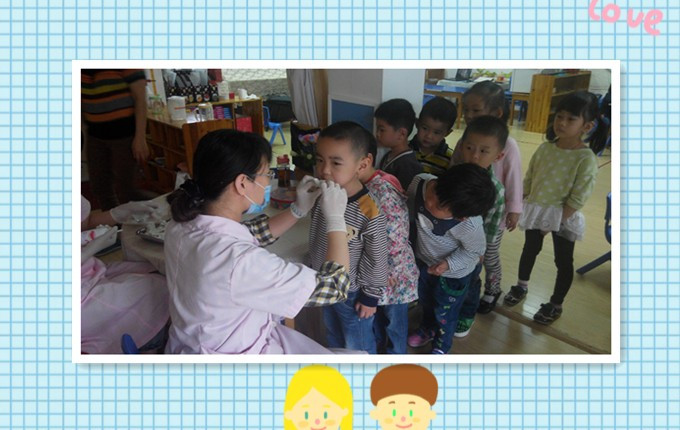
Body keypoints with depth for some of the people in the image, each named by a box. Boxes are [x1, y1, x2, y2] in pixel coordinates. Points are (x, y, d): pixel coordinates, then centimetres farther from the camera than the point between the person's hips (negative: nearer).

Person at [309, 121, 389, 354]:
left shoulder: (369, 212, -33)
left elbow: (377, 260, -20)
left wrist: (371, 296, -11)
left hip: (352, 292, -6)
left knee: (358, 344, 21)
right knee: (333, 334, 32)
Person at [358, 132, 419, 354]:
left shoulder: (383, 192, -30)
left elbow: (396, 236, -27)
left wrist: (392, 274, -20)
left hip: (391, 271, -8)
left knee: (394, 318, 16)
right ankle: (377, 343, 53)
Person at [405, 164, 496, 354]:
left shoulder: (468, 224, -43)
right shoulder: (419, 182, -33)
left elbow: (475, 250, -19)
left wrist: (448, 264, -30)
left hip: (454, 272, -5)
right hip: (423, 259, 5)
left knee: (444, 311, 21)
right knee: (425, 299, 31)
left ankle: (442, 345, 53)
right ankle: (428, 328, 64)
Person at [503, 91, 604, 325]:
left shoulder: (586, 159, -19)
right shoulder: (544, 148, -4)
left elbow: (578, 199, -18)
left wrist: (556, 220, -16)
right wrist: (524, 207, 2)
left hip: (564, 217, -5)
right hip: (535, 211, 5)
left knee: (563, 260, 9)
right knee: (530, 249, 21)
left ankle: (556, 304, 26)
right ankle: (522, 286, 43)